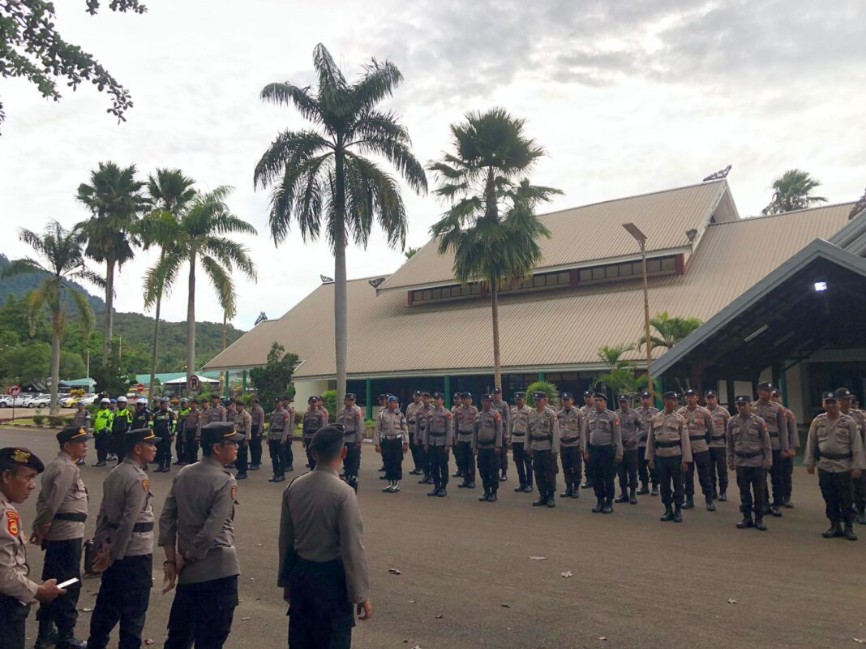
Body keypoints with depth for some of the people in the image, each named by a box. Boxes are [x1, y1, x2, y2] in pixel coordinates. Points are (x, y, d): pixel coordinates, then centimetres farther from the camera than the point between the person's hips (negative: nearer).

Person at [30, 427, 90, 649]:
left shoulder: (55, 465, 14)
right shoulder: (68, 468, -18)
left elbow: (43, 498, 16)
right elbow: (53, 503, -22)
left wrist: (40, 527, 12)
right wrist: (41, 529, -9)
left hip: (56, 533, 10)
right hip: (68, 533, -10)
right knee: (69, 584, 0)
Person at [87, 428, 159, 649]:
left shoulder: (114, 474, 8)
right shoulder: (138, 478, -20)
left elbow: (103, 513, 11)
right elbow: (129, 521, -23)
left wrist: (101, 544, 13)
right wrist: (113, 553, -15)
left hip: (114, 549, 9)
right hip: (136, 552, -9)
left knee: (108, 602, 20)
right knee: (134, 608, 4)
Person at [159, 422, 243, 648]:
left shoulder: (183, 474, 4)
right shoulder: (225, 481, -17)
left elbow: (166, 519, 4)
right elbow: (211, 531, -22)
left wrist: (171, 561, 6)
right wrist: (185, 559, -7)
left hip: (188, 570, 7)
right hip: (218, 569, -7)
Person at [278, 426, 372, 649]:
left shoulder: (294, 487, -3)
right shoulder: (343, 493, -22)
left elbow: (286, 539, 6)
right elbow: (353, 549, -19)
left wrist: (285, 580, 19)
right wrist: (361, 595, -9)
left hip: (299, 572, 6)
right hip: (331, 577, -6)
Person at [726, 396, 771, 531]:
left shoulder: (759, 422, -6)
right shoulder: (731, 422, 1)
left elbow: (766, 443, -2)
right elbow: (729, 443, 8)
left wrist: (767, 460, -5)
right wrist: (730, 460, 8)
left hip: (757, 462, -2)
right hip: (740, 462, 2)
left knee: (759, 492, 5)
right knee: (744, 492, 10)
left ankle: (759, 519, 17)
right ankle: (747, 518, 20)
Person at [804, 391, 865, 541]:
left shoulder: (849, 421, -6)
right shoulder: (817, 421, 2)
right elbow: (811, 443, 7)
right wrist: (810, 462, 5)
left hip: (844, 466, -3)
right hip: (824, 466, 3)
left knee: (846, 499, 3)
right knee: (830, 499, 10)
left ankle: (849, 528, 17)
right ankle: (835, 526, 21)